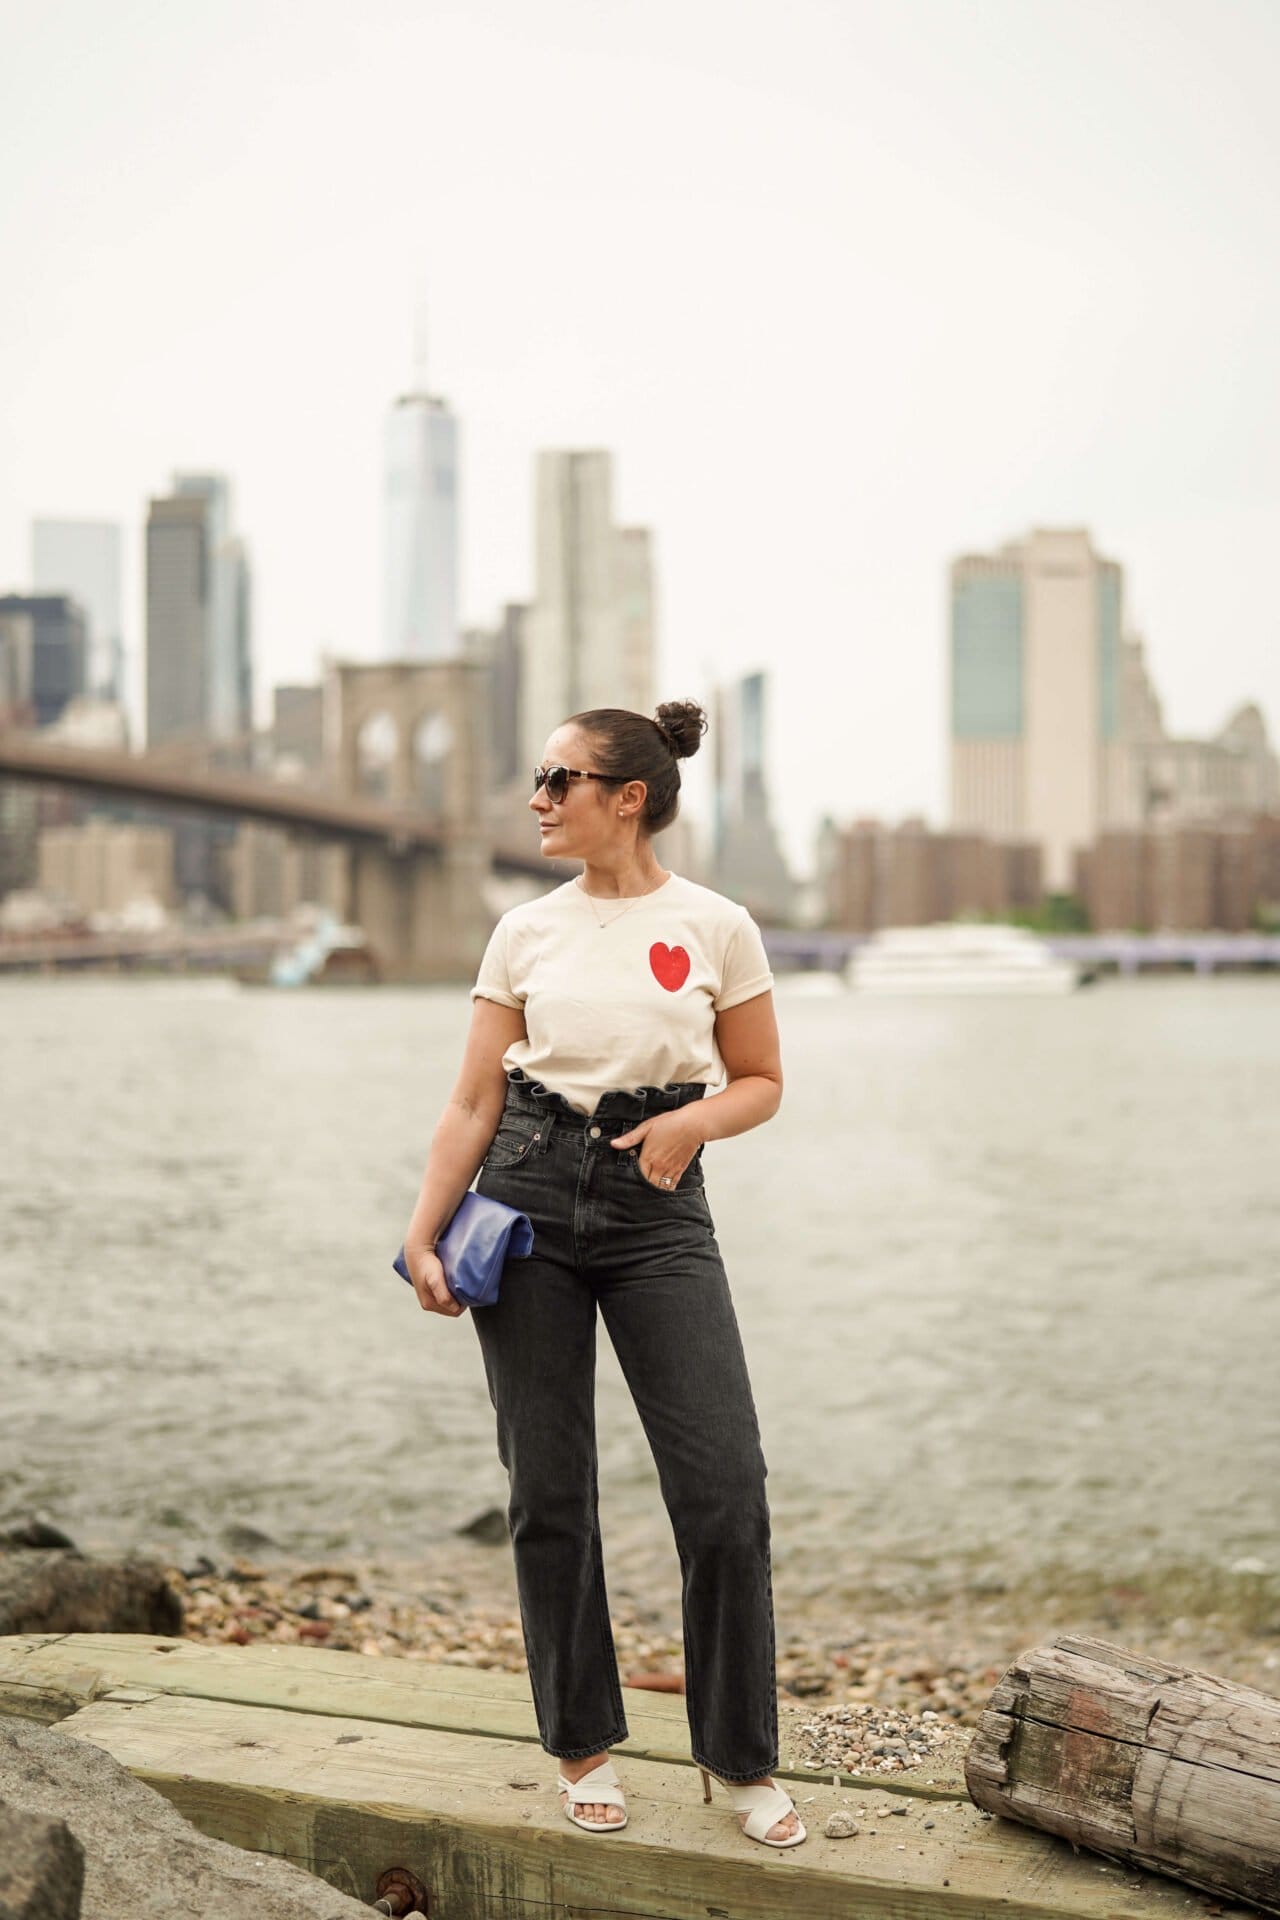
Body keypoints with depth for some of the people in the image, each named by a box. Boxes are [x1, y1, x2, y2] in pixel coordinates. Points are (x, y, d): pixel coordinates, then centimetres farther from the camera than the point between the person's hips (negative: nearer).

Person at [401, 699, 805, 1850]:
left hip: (657, 1208, -2)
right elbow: (475, 1101, 6)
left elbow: (761, 1083, 8)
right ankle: (585, 1747, 21)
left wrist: (692, 1119, -13)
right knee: (550, 1493, 4)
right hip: (530, 1196, 2)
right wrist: (424, 1237, -2)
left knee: (725, 1492, -6)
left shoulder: (716, 927, 1)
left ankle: (741, 1759, 10)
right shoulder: (527, 932, 6)